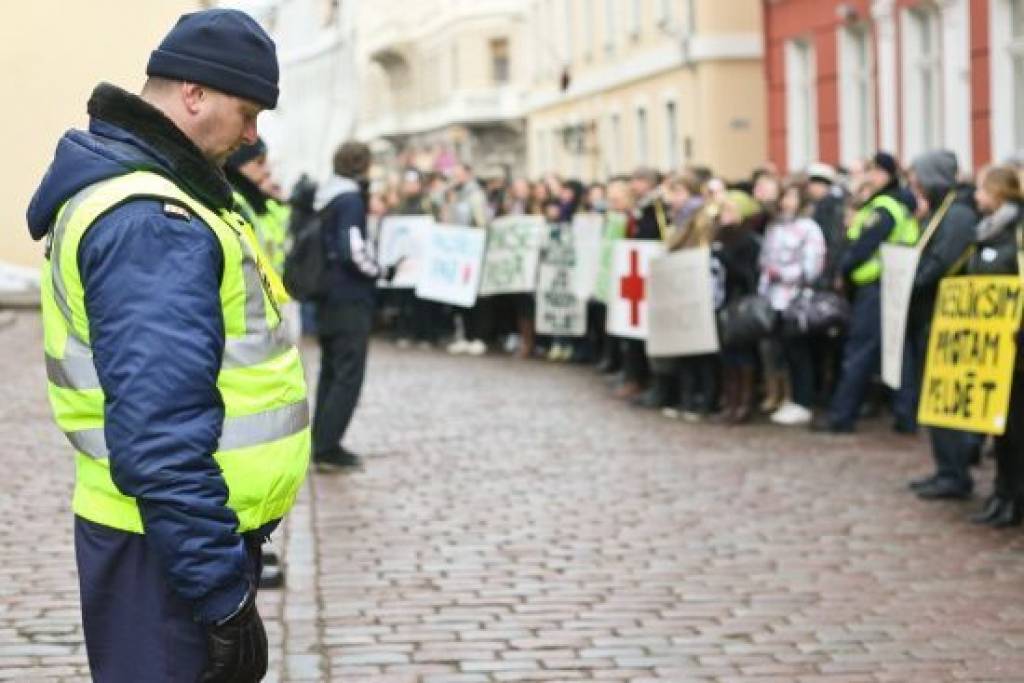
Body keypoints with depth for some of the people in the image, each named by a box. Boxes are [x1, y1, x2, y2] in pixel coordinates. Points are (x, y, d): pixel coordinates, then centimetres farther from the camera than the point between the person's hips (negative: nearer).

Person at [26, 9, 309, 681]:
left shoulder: (143, 185, 13)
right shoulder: (151, 221, -21)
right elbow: (159, 436, -28)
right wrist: (222, 593, -27)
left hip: (199, 530, 10)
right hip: (169, 548, -10)